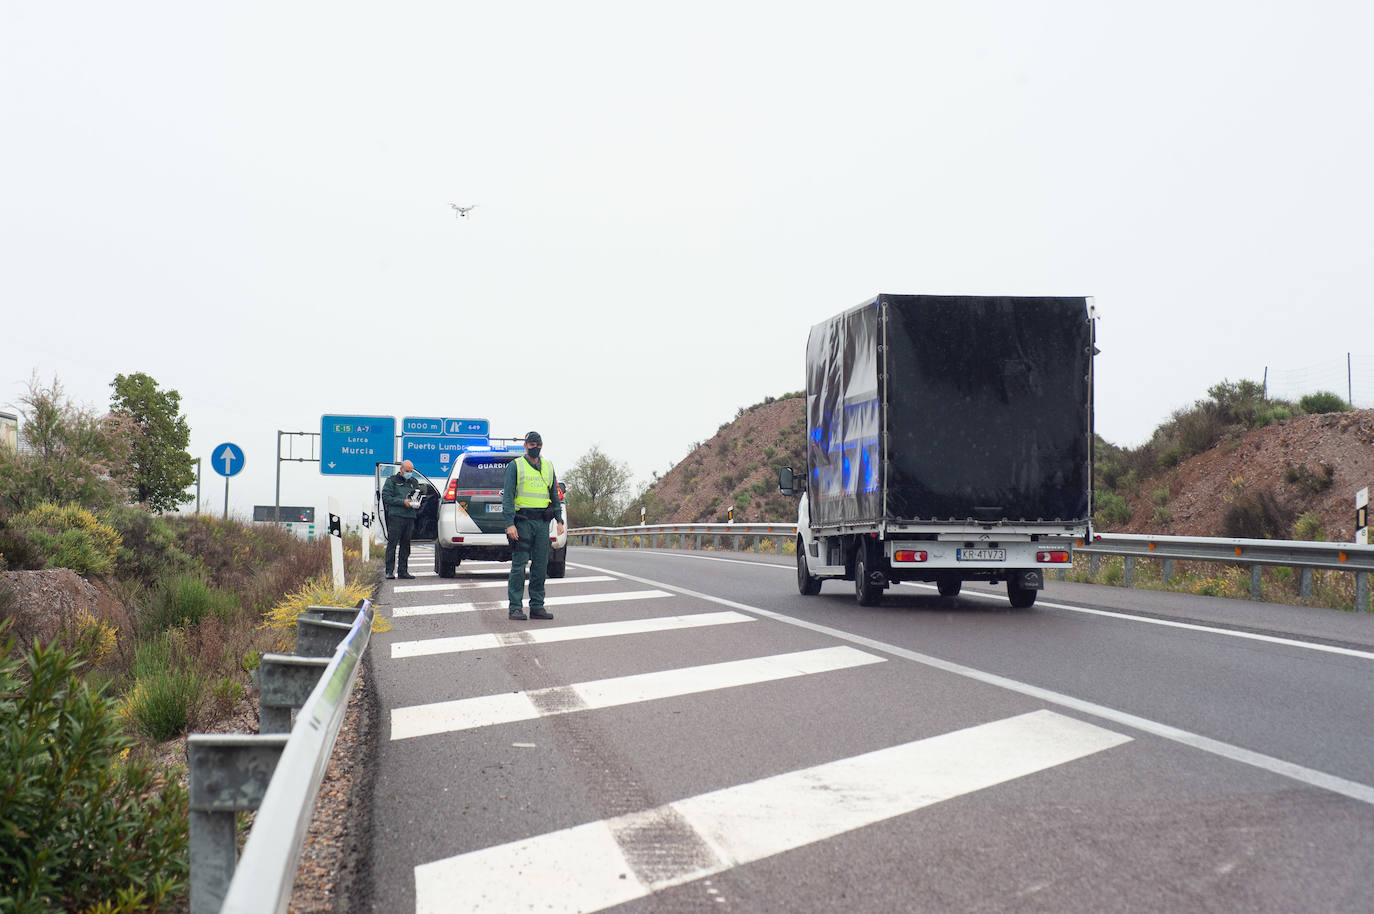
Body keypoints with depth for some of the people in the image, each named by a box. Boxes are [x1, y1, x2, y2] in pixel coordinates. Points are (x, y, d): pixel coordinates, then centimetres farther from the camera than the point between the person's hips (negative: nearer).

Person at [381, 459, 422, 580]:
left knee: (405, 545, 6)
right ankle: (389, 571, -7)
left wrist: (416, 503, 1)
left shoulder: (414, 482, 19)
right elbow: (386, 497, -5)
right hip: (396, 516, -5)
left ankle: (403, 571, 10)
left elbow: (418, 497, 24)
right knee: (392, 544, -7)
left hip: (410, 517, 5)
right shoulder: (392, 481, 3)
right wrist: (402, 502, -14)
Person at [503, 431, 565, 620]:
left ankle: (537, 606, 11)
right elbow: (508, 496, -4)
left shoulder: (548, 467, 16)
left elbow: (554, 495, 20)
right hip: (523, 521, -5)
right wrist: (510, 523, -13)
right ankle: (516, 608, -3)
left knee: (541, 566, 5)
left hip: (543, 521, 5)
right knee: (519, 565, -6)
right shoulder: (515, 466, 2)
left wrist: (559, 520, 9)